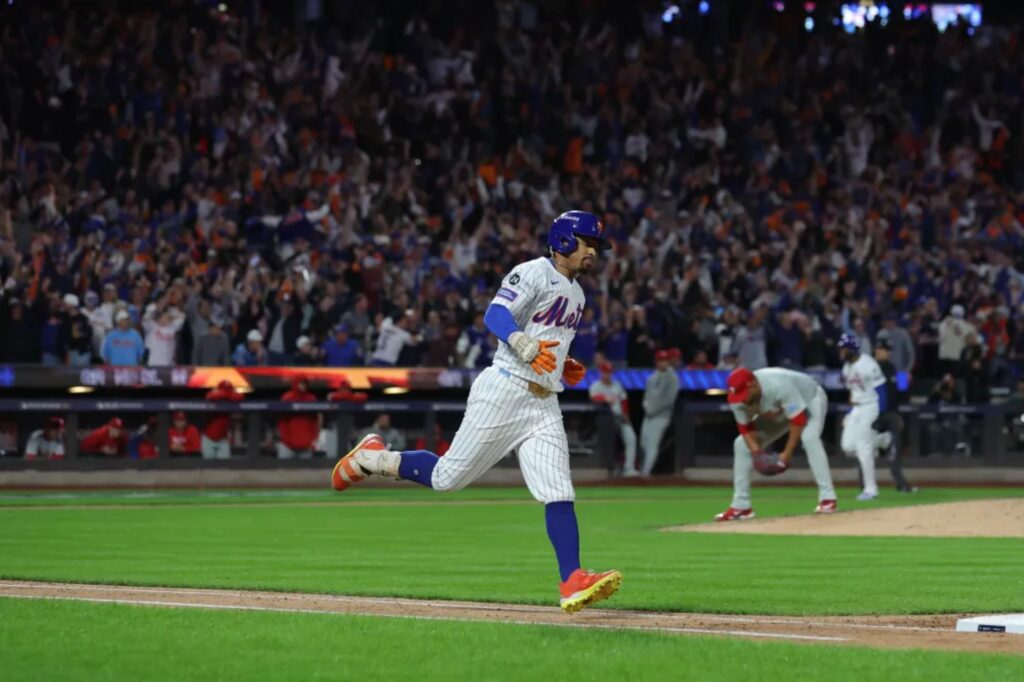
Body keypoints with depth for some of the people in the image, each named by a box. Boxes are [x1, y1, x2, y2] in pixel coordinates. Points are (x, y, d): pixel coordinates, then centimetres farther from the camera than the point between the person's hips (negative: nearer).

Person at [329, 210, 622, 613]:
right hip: (504, 392, -7)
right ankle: (372, 458, 21)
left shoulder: (576, 293, 21)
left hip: (543, 405, 7)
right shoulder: (534, 273, -7)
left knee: (559, 495, -8)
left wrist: (562, 367, 14)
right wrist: (527, 347, -39)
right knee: (447, 477, -3)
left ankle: (572, 582, -18)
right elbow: (496, 315, -22)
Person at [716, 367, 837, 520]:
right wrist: (756, 451, -26)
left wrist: (788, 453, -35)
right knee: (741, 444, -1)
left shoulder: (778, 386, -42)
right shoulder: (739, 397, -24)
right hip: (778, 414, 7)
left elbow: (799, 419, -37)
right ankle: (740, 506, 6)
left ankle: (827, 499, -33)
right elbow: (745, 427, -11)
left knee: (809, 438, -36)